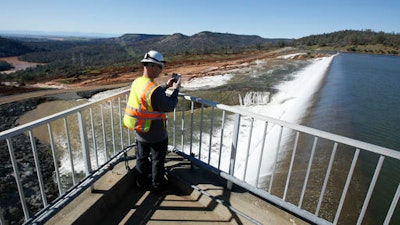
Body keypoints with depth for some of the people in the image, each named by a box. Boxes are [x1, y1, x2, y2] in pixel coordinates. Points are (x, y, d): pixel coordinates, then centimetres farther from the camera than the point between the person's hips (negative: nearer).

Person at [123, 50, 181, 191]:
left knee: (141, 157, 24)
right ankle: (157, 184, 34)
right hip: (156, 134, -7)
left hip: (140, 132, 7)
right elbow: (169, 107, -21)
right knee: (158, 159, 16)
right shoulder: (154, 89, -31)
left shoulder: (136, 83, -4)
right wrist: (176, 90, -10)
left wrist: (166, 86, 9)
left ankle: (141, 181, 44)